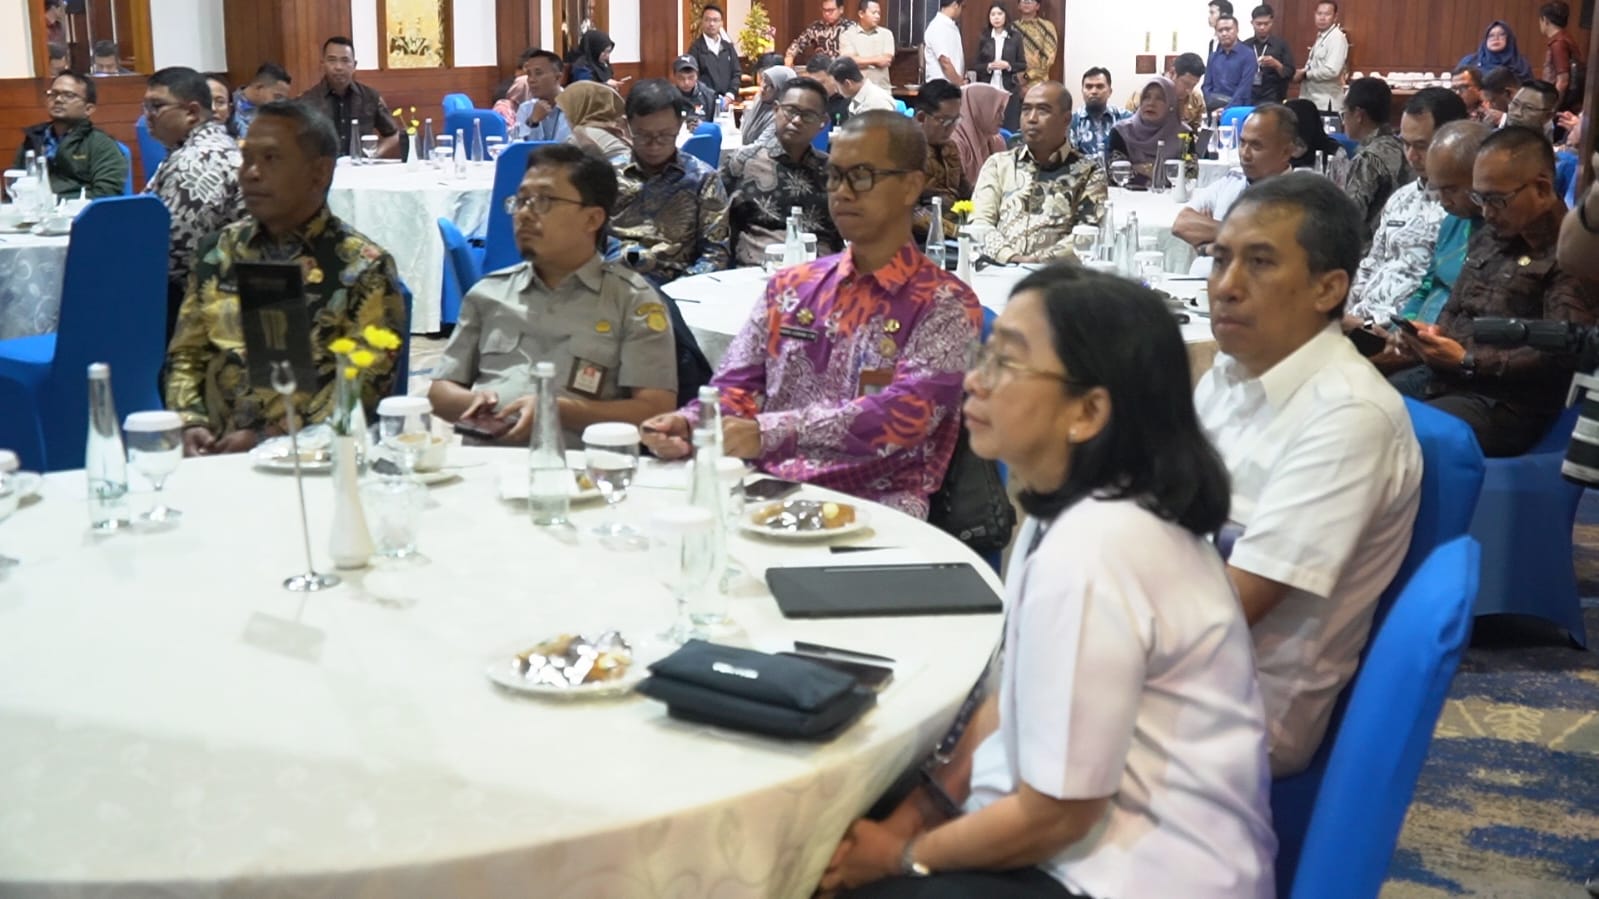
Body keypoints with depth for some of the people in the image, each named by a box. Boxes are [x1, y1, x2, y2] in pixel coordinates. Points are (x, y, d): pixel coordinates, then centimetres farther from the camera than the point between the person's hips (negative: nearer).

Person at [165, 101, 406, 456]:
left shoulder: (364, 268, -2)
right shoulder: (217, 252, 14)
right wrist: (190, 424, -2)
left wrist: (268, 441, -15)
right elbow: (186, 357, 17)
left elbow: (363, 386, -7)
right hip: (214, 453, 4)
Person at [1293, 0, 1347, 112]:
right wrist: (1302, 73, 3)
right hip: (1313, 99, 9)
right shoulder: (1320, 37, 17)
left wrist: (1305, 74, -13)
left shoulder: (1337, 38, -13)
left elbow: (1331, 70, -24)